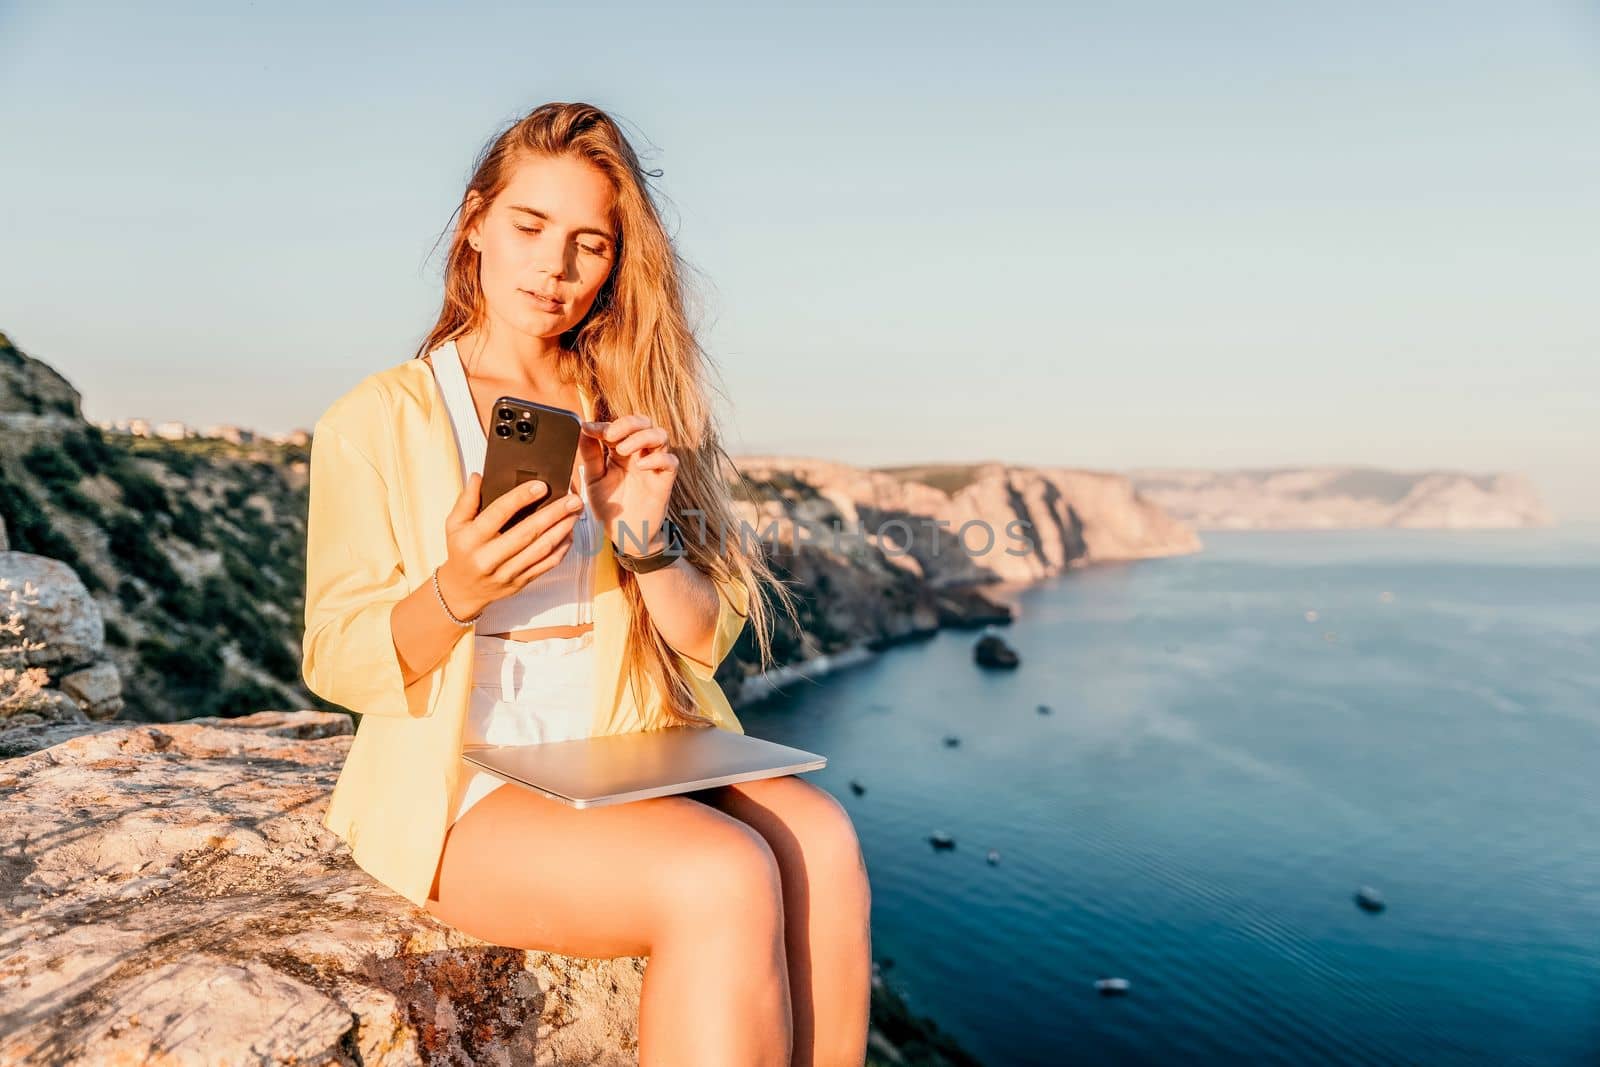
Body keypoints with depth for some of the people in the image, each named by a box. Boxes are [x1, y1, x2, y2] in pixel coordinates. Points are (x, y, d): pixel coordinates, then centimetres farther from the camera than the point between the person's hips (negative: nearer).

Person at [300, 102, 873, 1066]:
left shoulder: (629, 412, 13)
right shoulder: (376, 422, 4)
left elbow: (708, 644, 8)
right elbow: (339, 665, -2)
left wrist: (646, 541, -12)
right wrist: (456, 593, -22)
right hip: (464, 787, -3)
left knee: (822, 840, -27)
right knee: (726, 879, -30)